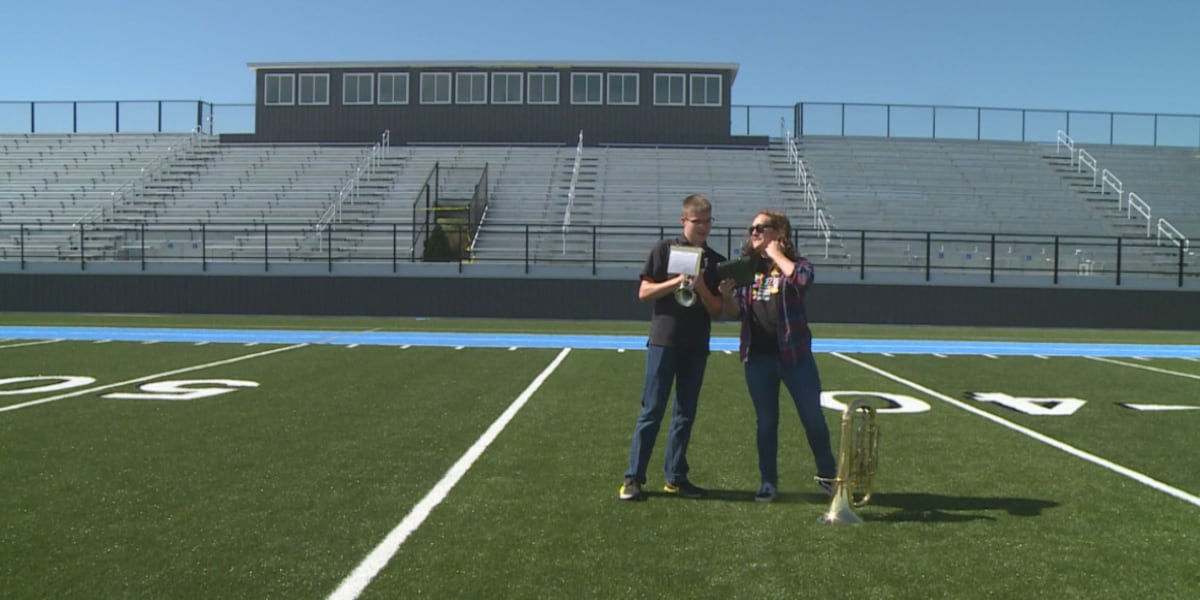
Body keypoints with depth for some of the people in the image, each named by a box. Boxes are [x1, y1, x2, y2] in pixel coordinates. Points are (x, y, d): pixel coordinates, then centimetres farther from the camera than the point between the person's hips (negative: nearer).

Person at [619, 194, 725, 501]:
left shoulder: (715, 262, 9)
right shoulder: (664, 249, 1)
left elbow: (716, 312, 7)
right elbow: (644, 292, -3)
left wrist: (702, 288, -11)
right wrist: (677, 281, -15)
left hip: (696, 346, 4)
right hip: (663, 340, -4)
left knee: (685, 414, 8)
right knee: (652, 411, -3)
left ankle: (676, 477, 17)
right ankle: (633, 478, 3)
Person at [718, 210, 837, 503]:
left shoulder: (797, 264, -2)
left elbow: (802, 278, -28)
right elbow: (735, 312, 8)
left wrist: (775, 252, -15)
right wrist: (727, 295, -13)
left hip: (794, 354, -3)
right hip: (758, 358, 3)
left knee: (813, 418, 6)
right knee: (766, 421, 10)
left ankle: (827, 475, 25)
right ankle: (769, 482, 21)